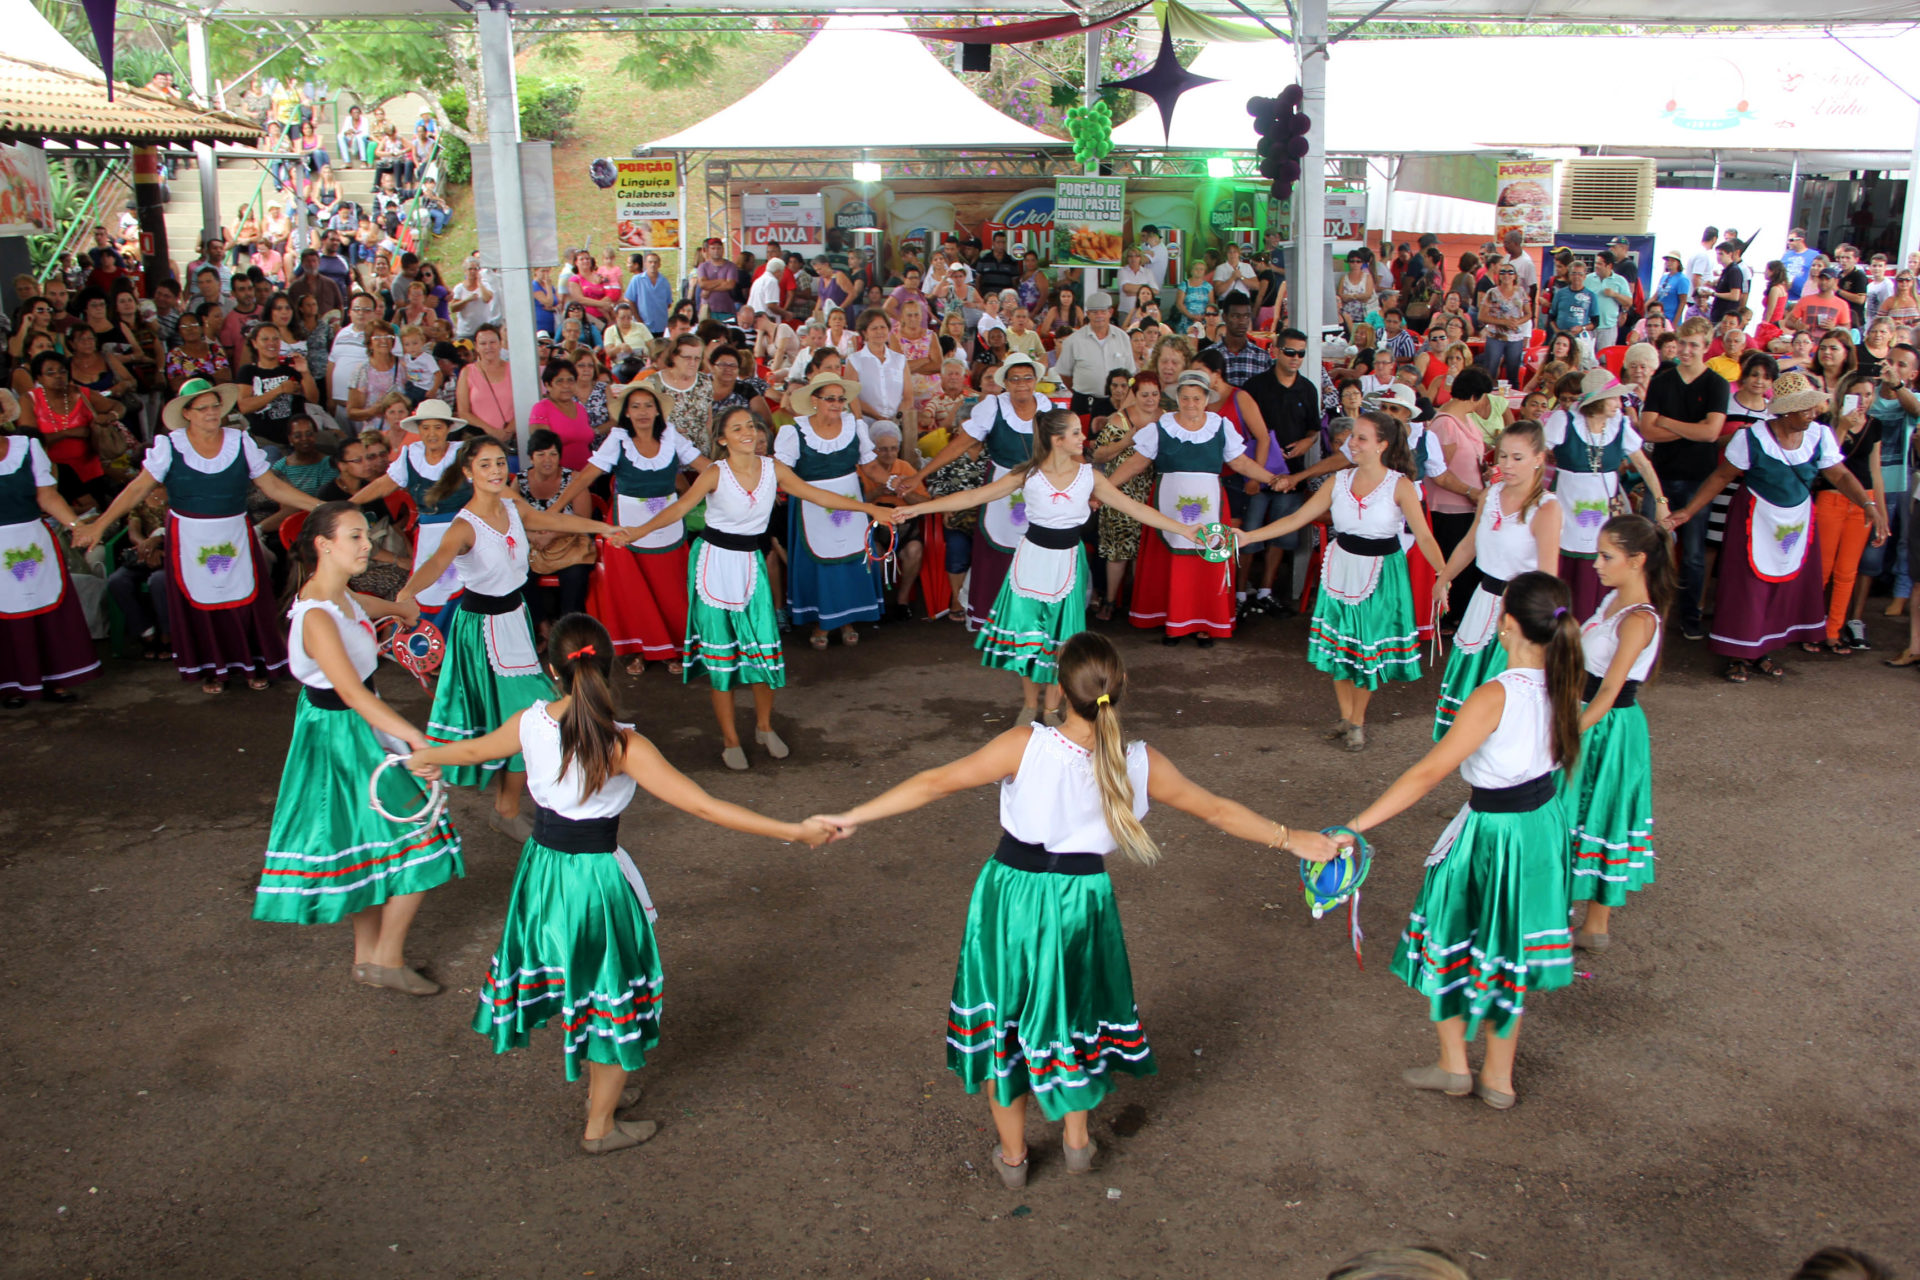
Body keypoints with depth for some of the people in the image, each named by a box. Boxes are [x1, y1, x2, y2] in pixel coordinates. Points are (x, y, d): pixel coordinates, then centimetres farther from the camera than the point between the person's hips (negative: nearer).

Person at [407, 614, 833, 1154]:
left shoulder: (530, 723, -9)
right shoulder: (622, 746, -24)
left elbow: (473, 750, 13)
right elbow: (704, 806, -27)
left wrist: (424, 757, 37)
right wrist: (795, 832, -23)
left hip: (541, 868, 6)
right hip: (595, 880, -6)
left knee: (575, 982, 26)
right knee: (612, 999, 15)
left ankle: (601, 1086, 48)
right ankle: (600, 1127, 31)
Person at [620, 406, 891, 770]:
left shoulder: (774, 469, -1)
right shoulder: (715, 475, -13)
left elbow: (817, 495, 4)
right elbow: (681, 507, -22)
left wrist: (869, 508, 3)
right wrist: (641, 530, -38)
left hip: (751, 561, 3)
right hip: (715, 561, -3)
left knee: (764, 644, -1)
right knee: (719, 651, 2)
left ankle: (764, 727, 23)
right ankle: (730, 740, 14)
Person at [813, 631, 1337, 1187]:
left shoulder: (1026, 746, -23)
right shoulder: (1141, 764, -15)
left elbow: (936, 783, -19)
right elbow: (1218, 811, -3)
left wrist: (852, 817, -10)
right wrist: (1292, 840, 13)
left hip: (1013, 897, -2)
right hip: (1083, 901, 2)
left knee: (1004, 1016, 18)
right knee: (1075, 1011, 27)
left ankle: (1012, 1154, 34)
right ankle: (1077, 1141, 42)